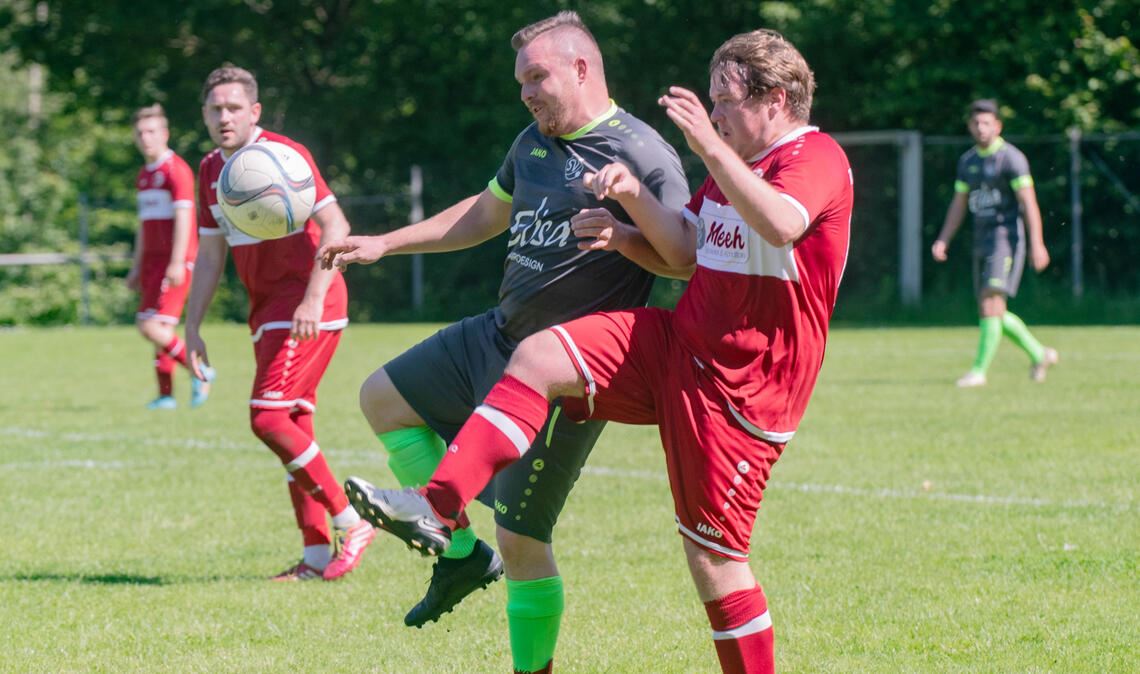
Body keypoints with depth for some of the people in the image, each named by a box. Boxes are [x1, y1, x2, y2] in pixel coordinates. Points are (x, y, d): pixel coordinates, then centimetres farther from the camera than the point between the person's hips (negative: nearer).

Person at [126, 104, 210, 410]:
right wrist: (137, 267, 23)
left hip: (175, 261, -9)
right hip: (153, 259, 9)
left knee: (152, 327, -16)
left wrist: (177, 263, -22)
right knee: (161, 328, 6)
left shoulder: (176, 170, -9)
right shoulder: (144, 175, 18)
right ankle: (165, 393, 8)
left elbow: (183, 218, -15)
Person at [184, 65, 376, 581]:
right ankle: (317, 555, 9)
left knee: (267, 417, -17)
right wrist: (192, 327, 13)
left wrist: (313, 300, -26)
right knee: (293, 425, 6)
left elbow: (335, 227, -18)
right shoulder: (211, 170, 12)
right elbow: (210, 256, 19)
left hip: (305, 307, -8)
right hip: (267, 308, 8)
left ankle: (351, 522, -9)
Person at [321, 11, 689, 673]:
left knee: (522, 541, -9)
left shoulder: (640, 154, -16)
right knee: (382, 397, 15)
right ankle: (463, 552, 16)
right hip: (497, 337, 9)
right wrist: (383, 244, 26)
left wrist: (624, 237, -40)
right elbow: (487, 213, 27)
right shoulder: (533, 143, 10)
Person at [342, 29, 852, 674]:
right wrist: (634, 195, 1)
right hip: (679, 343, 9)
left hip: (741, 383, -8)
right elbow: (683, 249, 17)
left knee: (713, 555, -4)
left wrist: (711, 146, -37)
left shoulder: (818, 157, -13)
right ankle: (438, 511, -16)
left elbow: (780, 224, -34)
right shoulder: (732, 165, 16)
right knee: (539, 358, -9)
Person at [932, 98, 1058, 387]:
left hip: (1007, 237, -8)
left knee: (992, 302, -17)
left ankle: (979, 370, -17)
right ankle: (1040, 355, 24)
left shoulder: (1010, 157, -8)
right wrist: (943, 240, 7)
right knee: (990, 312, 9)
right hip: (982, 241, 8)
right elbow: (958, 205, 19)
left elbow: (1029, 202, -13)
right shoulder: (967, 161, 14)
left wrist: (1037, 243, -20)